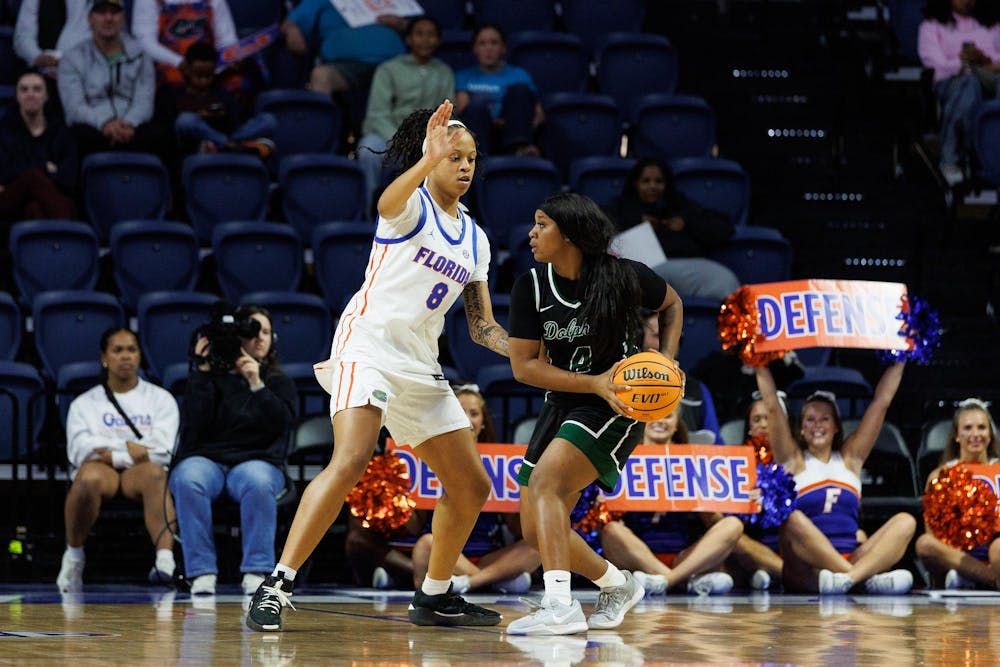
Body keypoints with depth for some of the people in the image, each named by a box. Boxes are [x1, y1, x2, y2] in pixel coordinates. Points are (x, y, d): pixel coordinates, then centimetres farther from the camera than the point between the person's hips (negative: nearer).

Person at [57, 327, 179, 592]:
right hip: (102, 471, 0)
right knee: (89, 476, -38)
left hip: (139, 473, 0)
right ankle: (73, 556, -19)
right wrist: (127, 448, -9)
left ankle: (165, 560, -57)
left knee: (153, 472, -38)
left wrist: (112, 453, -6)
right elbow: (80, 450, 1)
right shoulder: (85, 403, 19)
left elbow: (162, 449, 1)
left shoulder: (160, 399, 17)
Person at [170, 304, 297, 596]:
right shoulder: (210, 377, 11)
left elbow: (283, 422, -2)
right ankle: (202, 572, -36)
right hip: (205, 460, 0)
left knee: (258, 483, -38)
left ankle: (256, 572, -38)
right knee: (188, 481, -37)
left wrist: (257, 385, -14)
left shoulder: (279, 382, 17)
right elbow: (195, 425, -4)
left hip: (257, 460, 1)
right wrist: (202, 372, -8)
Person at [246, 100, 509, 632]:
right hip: (369, 342, -8)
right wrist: (429, 160, -46)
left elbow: (481, 325, 20)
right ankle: (276, 586, -29)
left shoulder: (474, 239, 18)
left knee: (472, 487, 9)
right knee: (351, 460, -29)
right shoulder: (413, 204, -2)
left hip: (421, 364, 8)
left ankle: (434, 597, 26)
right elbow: (387, 204, -29)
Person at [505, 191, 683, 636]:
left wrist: (667, 361, -6)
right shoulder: (531, 288, -6)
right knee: (536, 531, 3)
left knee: (543, 483, -29)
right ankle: (617, 585, 28)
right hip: (562, 404, 6)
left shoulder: (624, 277, -12)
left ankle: (560, 606, -39)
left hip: (618, 407, -6)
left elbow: (671, 304, 9)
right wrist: (594, 383, -20)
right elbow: (523, 365, -9)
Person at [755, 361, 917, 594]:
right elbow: (772, 405, 4)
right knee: (794, 520, -33)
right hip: (804, 568, -3)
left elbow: (881, 402, 18)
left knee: (905, 522, -17)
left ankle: (850, 576, -43)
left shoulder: (850, 458, 19)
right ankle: (867, 578, -43)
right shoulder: (794, 461, 12)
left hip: (851, 559, 3)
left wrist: (898, 362, 17)